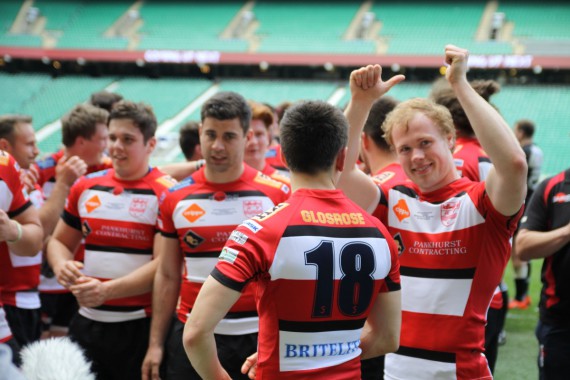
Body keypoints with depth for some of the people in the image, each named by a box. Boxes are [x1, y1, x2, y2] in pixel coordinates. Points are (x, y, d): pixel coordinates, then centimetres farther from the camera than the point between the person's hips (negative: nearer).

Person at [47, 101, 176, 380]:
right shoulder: (86, 186, 10)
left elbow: (165, 263, -14)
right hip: (87, 323, 5)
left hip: (141, 326, -5)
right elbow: (60, 241, 19)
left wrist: (108, 289, -24)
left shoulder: (166, 192, -8)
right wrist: (61, 266, -5)